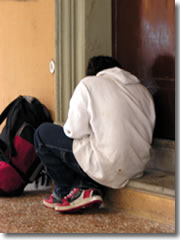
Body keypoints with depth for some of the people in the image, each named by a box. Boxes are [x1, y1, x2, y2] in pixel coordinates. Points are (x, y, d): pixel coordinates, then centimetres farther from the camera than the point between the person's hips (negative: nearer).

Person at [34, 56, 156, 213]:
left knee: (43, 133, 11)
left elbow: (75, 131, -7)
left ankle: (65, 192, 11)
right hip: (137, 169, 6)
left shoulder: (88, 84, -1)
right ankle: (91, 188, 9)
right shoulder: (142, 90, 15)